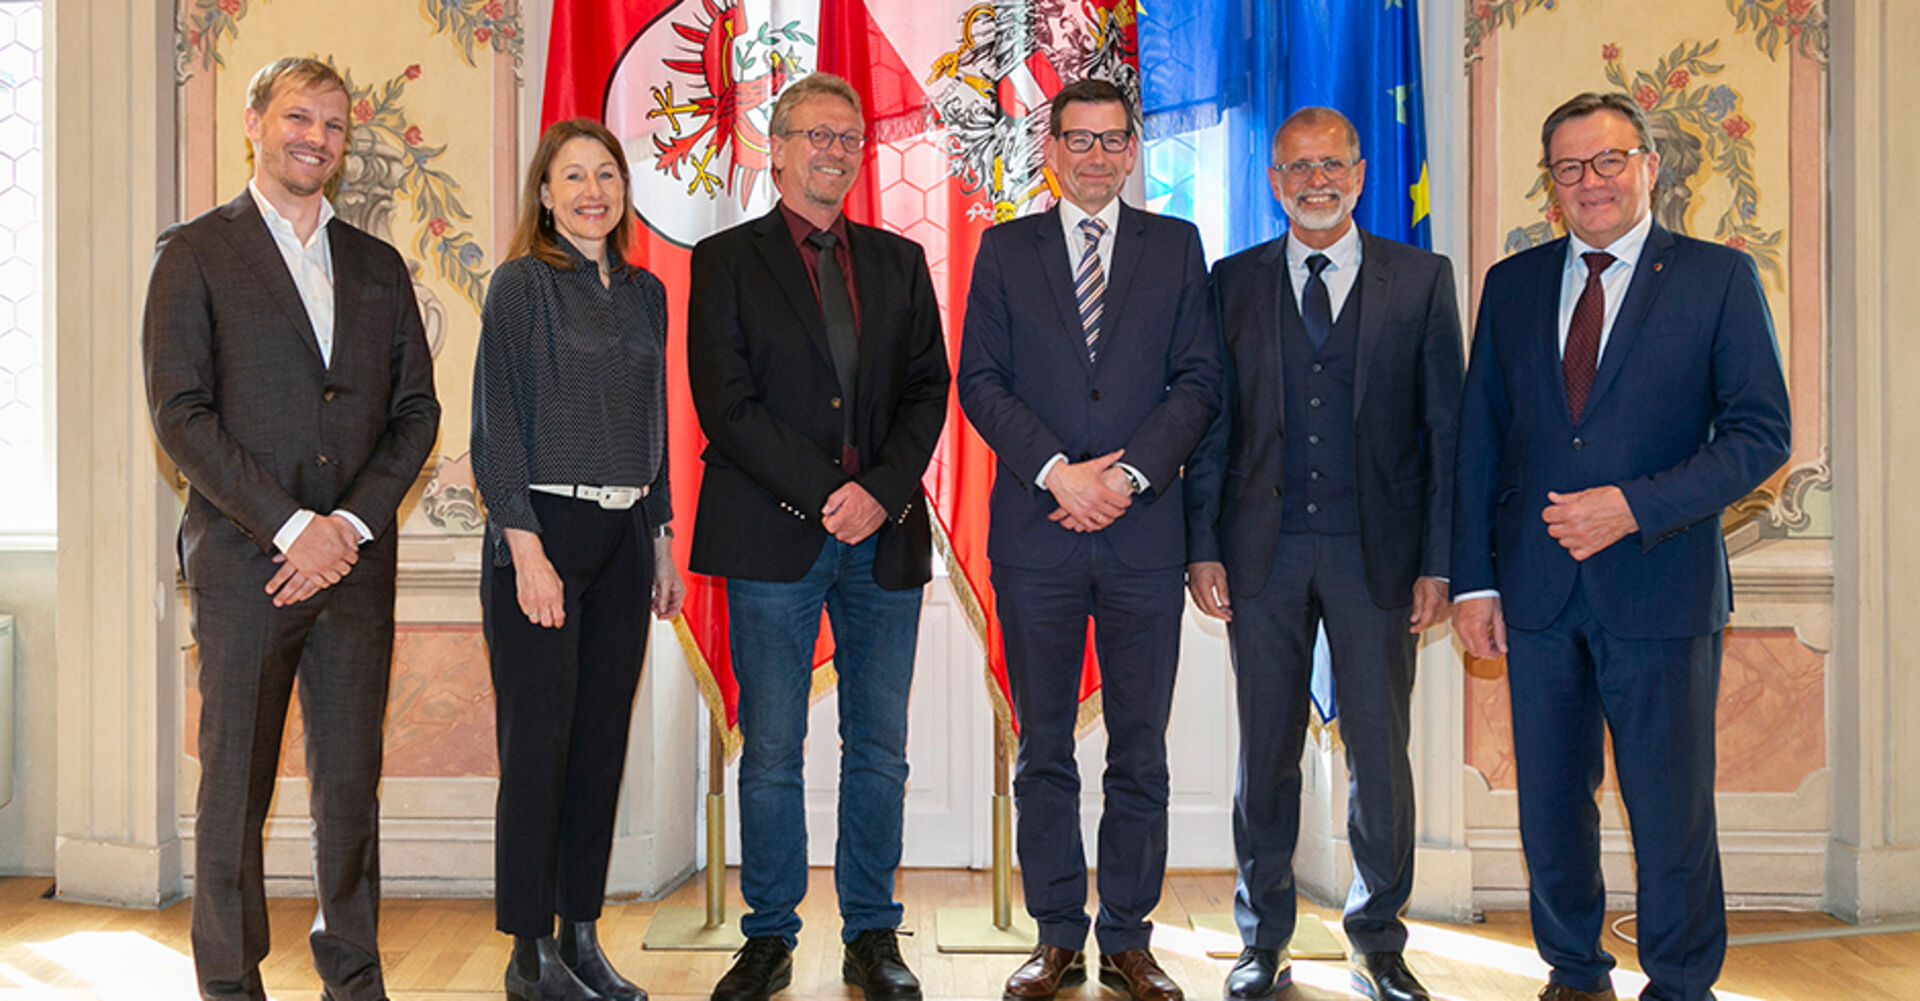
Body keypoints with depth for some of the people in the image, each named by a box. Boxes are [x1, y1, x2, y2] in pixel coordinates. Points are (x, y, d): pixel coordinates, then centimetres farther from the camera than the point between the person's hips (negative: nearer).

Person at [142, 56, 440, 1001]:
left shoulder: (377, 266, 15)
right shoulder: (194, 252, 2)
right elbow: (179, 413, -6)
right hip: (243, 562, -3)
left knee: (351, 784, 8)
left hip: (356, 560, 3)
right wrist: (290, 525, -13)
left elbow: (417, 409, 10)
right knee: (235, 788, 3)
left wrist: (353, 522, -4)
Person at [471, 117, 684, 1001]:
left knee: (602, 742, 9)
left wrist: (663, 538, 13)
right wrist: (527, 548, -17)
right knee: (538, 744, -1)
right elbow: (497, 427, -10)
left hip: (623, 537, 6)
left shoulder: (646, 292, 13)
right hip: (542, 529, -6)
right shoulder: (522, 284, -4)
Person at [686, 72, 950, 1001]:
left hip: (885, 535, 3)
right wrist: (825, 495, -12)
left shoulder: (899, 261, 15)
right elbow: (726, 403, -5)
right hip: (774, 538, -3)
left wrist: (882, 493, -8)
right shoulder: (726, 260, 4)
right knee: (770, 752, 4)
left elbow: (927, 392, 8)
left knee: (879, 749, 7)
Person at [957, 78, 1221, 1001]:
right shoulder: (1006, 249, 10)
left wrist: (1128, 475, -10)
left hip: (1142, 530, 0)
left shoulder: (1176, 246, 10)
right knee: (1044, 750, 6)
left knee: (1140, 749, 5)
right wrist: (1057, 471, -10)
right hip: (1035, 534, 0)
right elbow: (979, 381, 3)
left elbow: (1198, 382, 3)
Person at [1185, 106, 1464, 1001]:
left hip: (1375, 550, -1)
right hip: (1264, 550, 1)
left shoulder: (1421, 280, 5)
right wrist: (1202, 547, -1)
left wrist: (1437, 562, -3)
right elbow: (1211, 424, 7)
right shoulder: (1235, 281, 8)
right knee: (1266, 752, 8)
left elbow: (1445, 429, 2)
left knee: (1380, 754, 5)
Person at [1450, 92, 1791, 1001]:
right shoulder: (1513, 284, 10)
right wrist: (1474, 577, 2)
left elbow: (1761, 433, -4)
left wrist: (1637, 506, -16)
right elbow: (1479, 440, 9)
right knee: (1550, 804, 11)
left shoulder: (1718, 278, 1)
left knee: (1671, 806, 5)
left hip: (1659, 584, -3)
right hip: (1536, 589, 3)